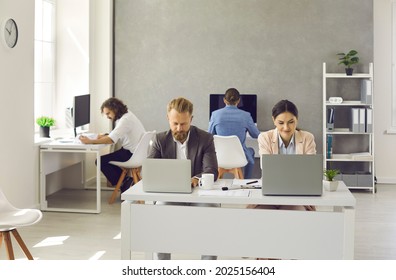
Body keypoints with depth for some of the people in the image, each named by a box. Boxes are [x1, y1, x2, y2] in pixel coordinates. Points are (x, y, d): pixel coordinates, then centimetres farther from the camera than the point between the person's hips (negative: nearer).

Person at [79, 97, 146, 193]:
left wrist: (90, 141, -27)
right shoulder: (125, 115, 9)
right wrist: (104, 136, -1)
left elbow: (111, 140, -30)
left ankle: (123, 182, 2)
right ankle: (125, 180, 18)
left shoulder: (125, 120, -22)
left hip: (133, 154, -10)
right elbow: (115, 134, 19)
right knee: (108, 158, 25)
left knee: (101, 161, -8)